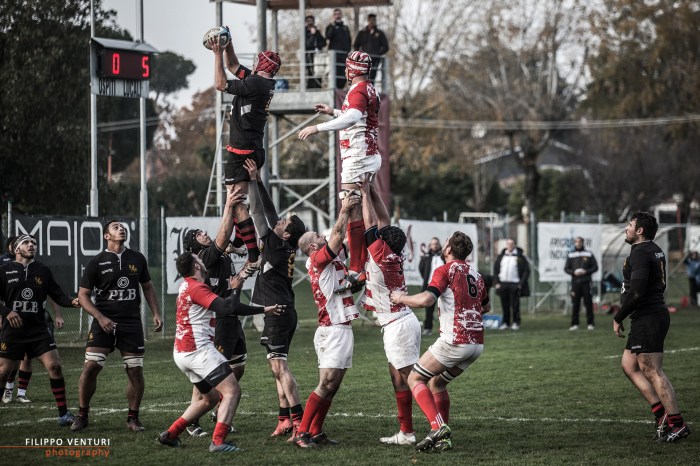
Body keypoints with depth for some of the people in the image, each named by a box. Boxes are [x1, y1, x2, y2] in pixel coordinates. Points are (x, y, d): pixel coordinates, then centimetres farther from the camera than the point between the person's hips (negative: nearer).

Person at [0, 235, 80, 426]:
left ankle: (63, 414, -3)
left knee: (54, 366, -10)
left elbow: (57, 294, 8)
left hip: (39, 330, 2)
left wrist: (71, 302, -12)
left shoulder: (43, 271, 9)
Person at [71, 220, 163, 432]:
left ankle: (133, 418, 13)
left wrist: (156, 314, 9)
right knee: (90, 367, -11)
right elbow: (83, 295, 0)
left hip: (131, 323, 3)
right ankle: (82, 416, 3)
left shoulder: (137, 259, 9)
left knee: (136, 371, -1)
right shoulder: (96, 263, -1)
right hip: (104, 323, -3)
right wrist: (100, 317, -12)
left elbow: (147, 287, 20)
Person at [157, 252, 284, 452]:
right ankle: (218, 442, -25)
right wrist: (236, 289, -8)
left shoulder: (188, 286, 19)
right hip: (199, 350, -10)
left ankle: (170, 435, 20)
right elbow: (226, 308, -25)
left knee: (211, 397, 22)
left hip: (182, 353, 10)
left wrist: (263, 310, 20)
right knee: (232, 391, -13)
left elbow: (230, 307, 22)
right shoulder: (197, 288, -13)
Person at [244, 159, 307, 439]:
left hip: (277, 314, -10)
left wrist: (253, 181, -5)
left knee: (279, 366, -15)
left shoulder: (276, 245, -13)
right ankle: (285, 420, 11)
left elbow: (258, 213, -11)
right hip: (282, 312, 10)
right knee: (277, 367, 11)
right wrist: (257, 181, 16)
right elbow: (269, 211, 16)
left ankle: (298, 418, -21)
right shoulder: (286, 247, 9)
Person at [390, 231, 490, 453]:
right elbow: (485, 306, 31)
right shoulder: (476, 275, 15)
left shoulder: (445, 270, -7)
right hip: (477, 343, 7)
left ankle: (438, 426, -15)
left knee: (415, 379, 3)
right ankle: (443, 439, 13)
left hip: (455, 341, -7)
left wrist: (401, 298, -4)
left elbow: (426, 299, -21)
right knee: (436, 383, 21)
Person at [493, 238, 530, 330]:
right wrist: (496, 282, 5)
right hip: (502, 284, 4)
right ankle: (505, 323, 13)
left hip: (515, 285, -4)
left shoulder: (520, 256, 0)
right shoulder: (501, 256, 12)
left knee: (515, 305, -2)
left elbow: (526, 271, -1)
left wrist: (521, 284, -8)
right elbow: (495, 269, 15)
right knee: (505, 305, 5)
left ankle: (516, 323, 8)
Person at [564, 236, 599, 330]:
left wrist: (586, 271, -10)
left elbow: (595, 267, 5)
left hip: (586, 282, -1)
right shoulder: (570, 255, 10)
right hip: (575, 281, 1)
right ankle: (574, 324, 3)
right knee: (575, 304, -1)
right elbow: (566, 268, 10)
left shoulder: (589, 254, 6)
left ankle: (590, 323, 4)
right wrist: (574, 272, -9)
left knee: (588, 303, -1)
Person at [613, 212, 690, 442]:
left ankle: (677, 424, -6)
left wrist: (618, 318, -13)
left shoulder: (640, 253, -16)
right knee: (629, 365, 15)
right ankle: (661, 413, 12)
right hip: (656, 314, 11)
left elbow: (636, 292, -25)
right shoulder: (656, 251, 15)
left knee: (653, 372, -8)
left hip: (647, 319, -11)